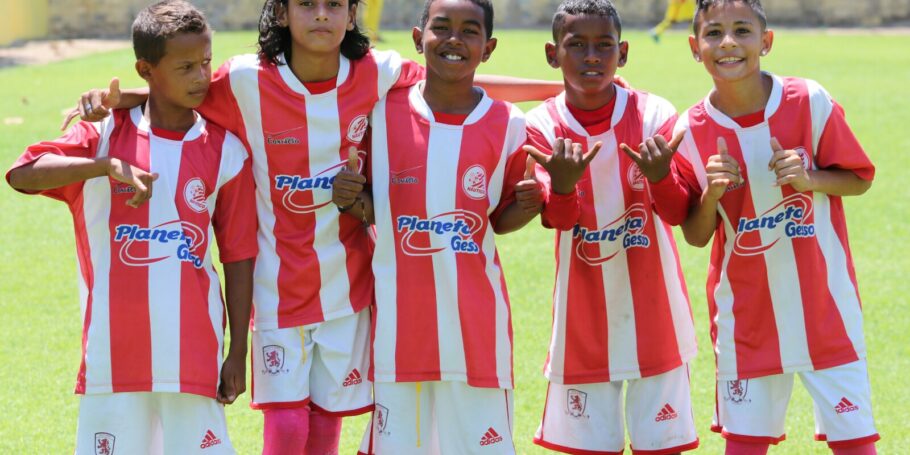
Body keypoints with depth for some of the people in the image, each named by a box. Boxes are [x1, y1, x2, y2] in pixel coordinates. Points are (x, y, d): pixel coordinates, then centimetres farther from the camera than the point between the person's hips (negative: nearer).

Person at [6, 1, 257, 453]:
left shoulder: (226, 150, 3)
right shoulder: (105, 135, 1)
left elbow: (238, 256, 5)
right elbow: (21, 174, -13)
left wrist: (238, 353, 4)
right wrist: (108, 165, -26)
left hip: (192, 352, 0)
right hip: (115, 350, 0)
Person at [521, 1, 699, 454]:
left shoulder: (653, 115, -8)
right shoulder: (542, 125, -6)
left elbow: (683, 213, -13)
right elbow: (558, 220, -16)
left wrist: (660, 177, -36)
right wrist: (562, 184, -39)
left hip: (651, 306, -1)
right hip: (584, 312, 1)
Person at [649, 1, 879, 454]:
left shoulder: (809, 103, -10)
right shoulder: (692, 131, -5)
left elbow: (860, 178, 1)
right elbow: (696, 236, 2)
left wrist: (809, 179, -18)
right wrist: (711, 196, -18)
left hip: (822, 302, -1)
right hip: (747, 311, 1)